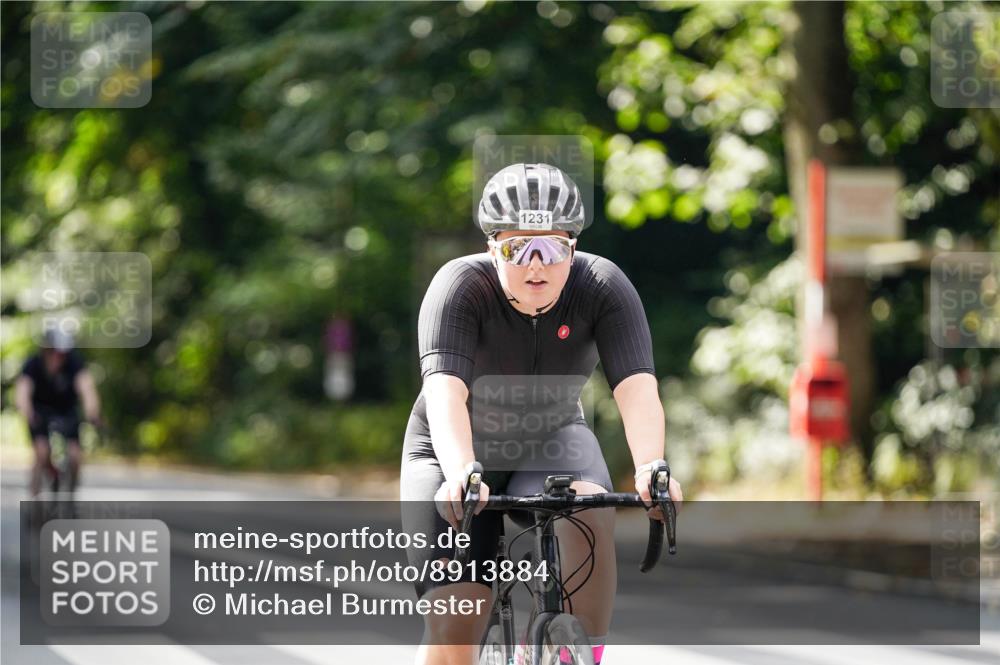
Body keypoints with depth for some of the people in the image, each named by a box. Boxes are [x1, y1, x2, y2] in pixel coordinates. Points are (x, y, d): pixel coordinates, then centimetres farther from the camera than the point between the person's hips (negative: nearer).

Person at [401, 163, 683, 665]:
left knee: (591, 517, -32)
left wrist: (651, 467, -52)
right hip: (457, 455, -1)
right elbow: (445, 392, -41)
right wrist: (460, 473, -59)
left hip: (553, 443, 1)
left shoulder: (604, 287, -22)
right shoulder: (460, 287, -27)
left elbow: (637, 388, -33)